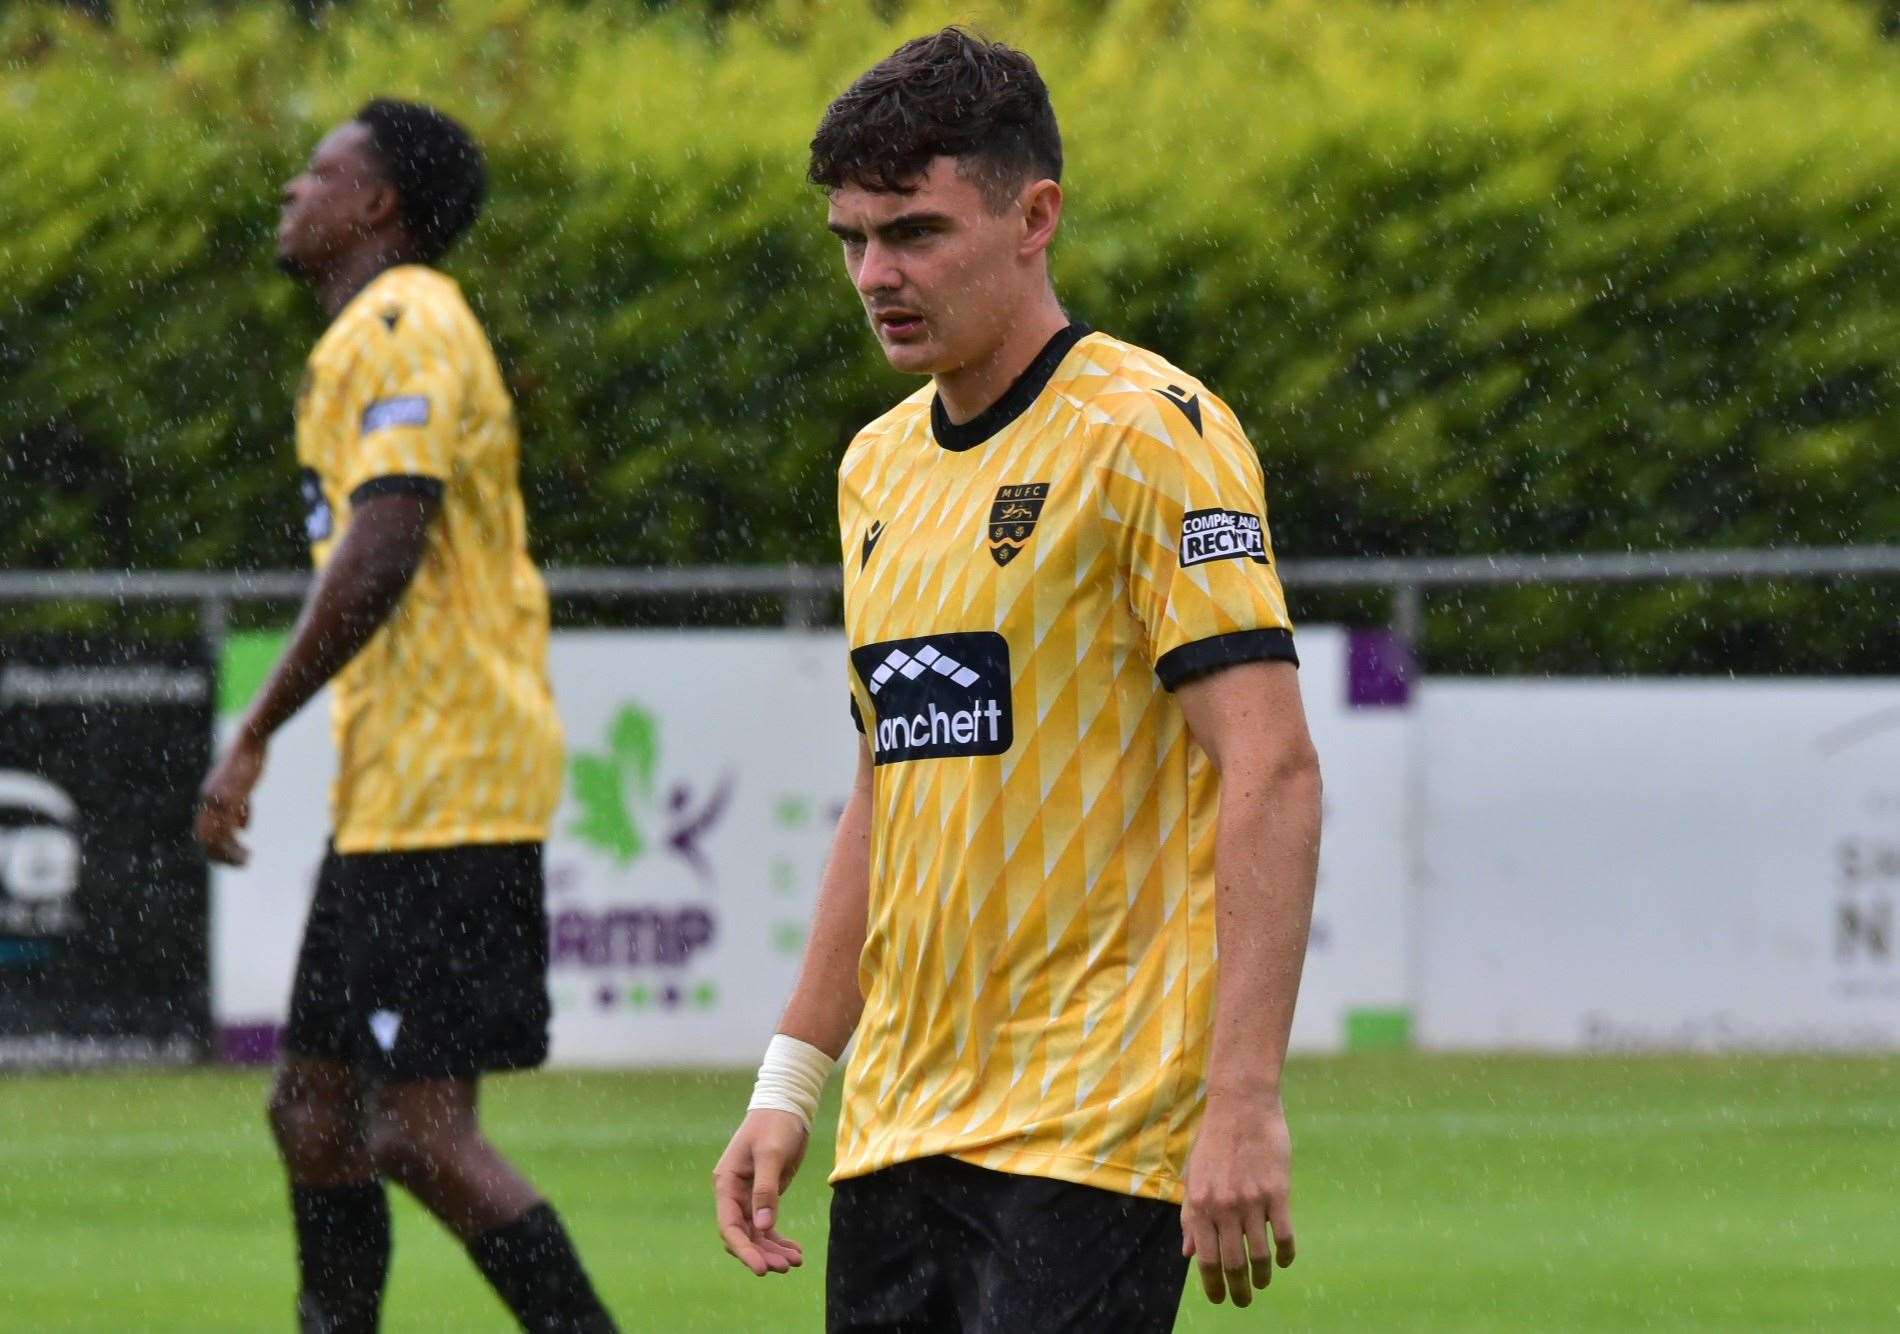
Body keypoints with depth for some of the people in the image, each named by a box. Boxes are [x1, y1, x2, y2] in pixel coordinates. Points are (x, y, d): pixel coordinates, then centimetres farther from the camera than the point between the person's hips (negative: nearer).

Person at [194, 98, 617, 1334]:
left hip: (438, 797, -11)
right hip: (400, 794, 11)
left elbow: (383, 552, -23)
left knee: (421, 1129, -13)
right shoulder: (387, 333, 20)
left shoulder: (400, 330, -12)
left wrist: (257, 733, -20)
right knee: (316, 1113, 12)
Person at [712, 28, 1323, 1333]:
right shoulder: (877, 466, 16)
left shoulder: (1148, 432, -9)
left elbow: (1271, 773, -16)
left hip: (1093, 1129, -7)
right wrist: (790, 1079, 18)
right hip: (897, 1127, 7)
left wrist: (1243, 1102, -23)